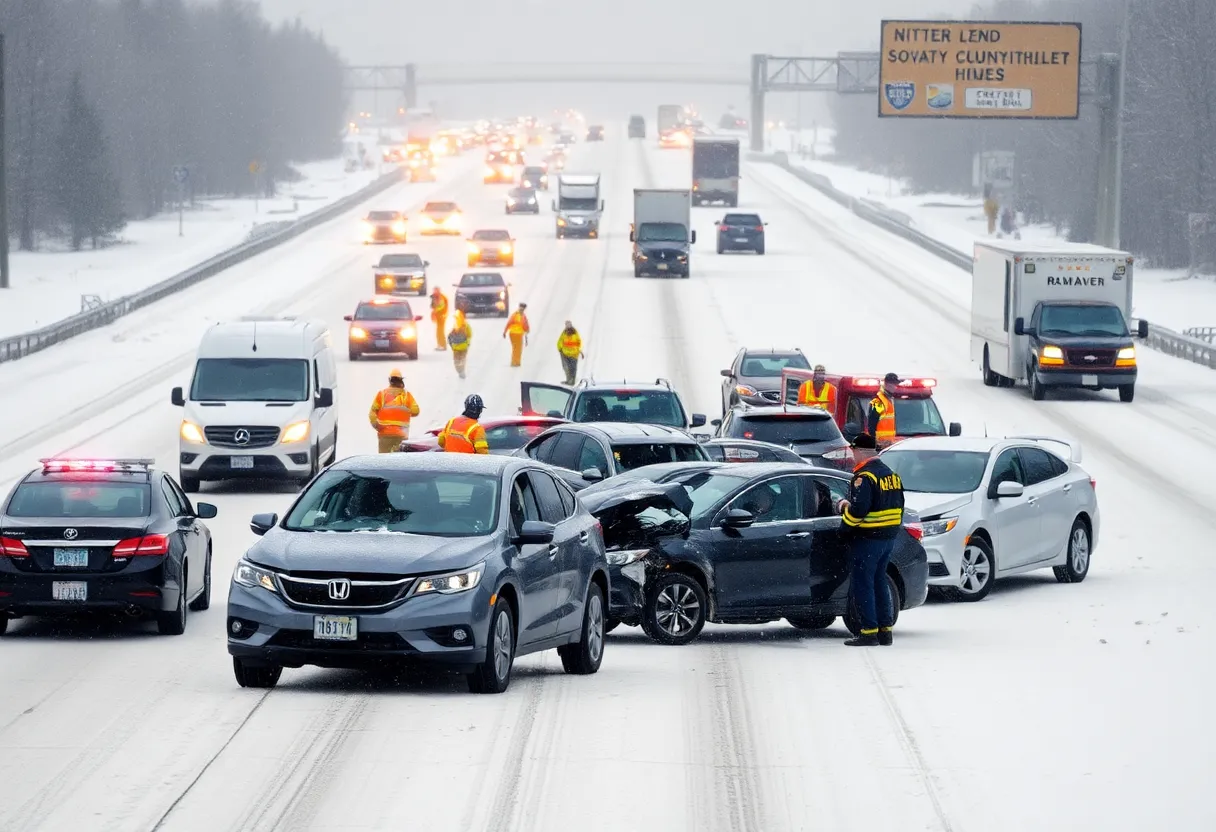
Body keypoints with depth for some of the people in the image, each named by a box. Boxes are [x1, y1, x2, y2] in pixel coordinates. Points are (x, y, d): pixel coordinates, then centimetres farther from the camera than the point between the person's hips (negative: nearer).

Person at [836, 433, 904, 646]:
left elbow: (858, 510, -24)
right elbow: (898, 506, 16)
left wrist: (845, 508, -5)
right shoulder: (891, 474, 13)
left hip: (868, 538, -9)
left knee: (862, 584, -3)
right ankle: (886, 630, 15)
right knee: (880, 582, 16)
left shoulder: (864, 477, -17)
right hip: (889, 537, 9)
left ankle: (869, 632, -6)